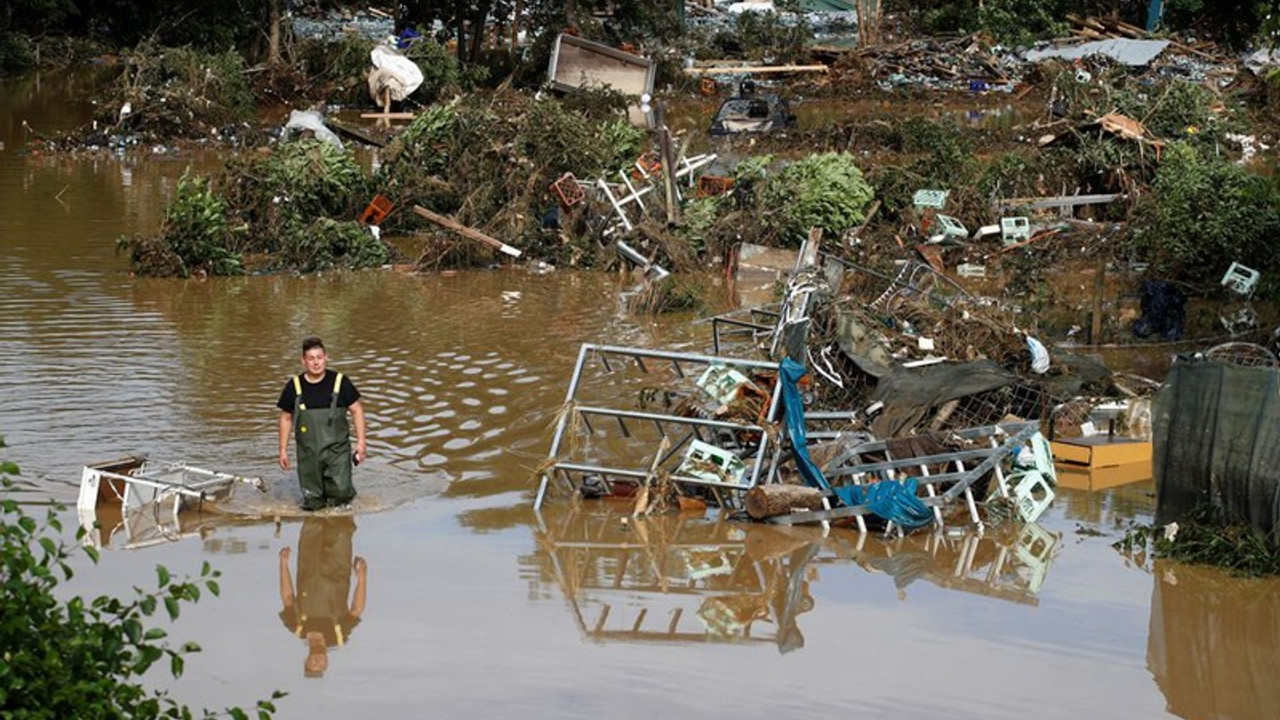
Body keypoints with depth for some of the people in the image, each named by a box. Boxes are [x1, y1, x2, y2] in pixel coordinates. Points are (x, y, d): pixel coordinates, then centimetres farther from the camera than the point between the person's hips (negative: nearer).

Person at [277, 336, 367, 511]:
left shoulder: (340, 382, -4)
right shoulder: (294, 387, -1)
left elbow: (356, 410, 3)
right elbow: (286, 418, 9)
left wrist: (361, 441, -3)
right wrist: (283, 450, 8)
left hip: (337, 449, -1)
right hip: (308, 453, 1)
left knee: (341, 491, -16)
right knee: (312, 504, 1)